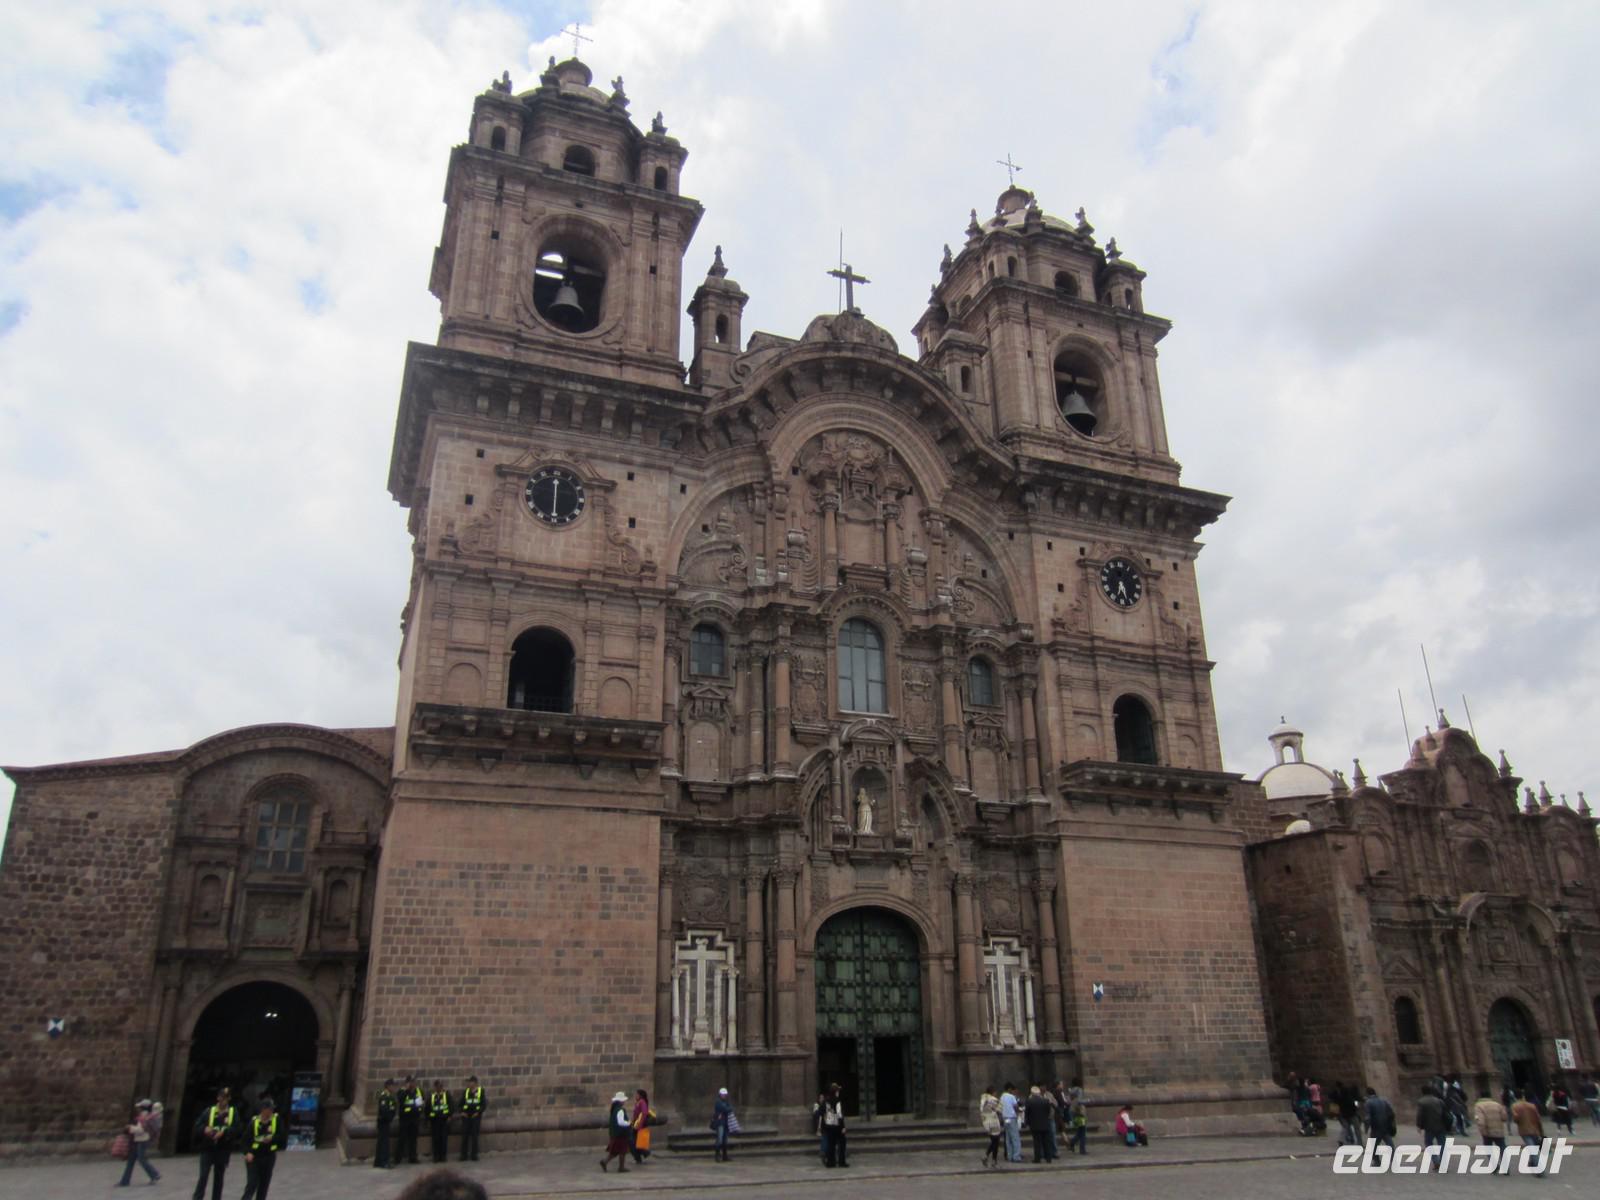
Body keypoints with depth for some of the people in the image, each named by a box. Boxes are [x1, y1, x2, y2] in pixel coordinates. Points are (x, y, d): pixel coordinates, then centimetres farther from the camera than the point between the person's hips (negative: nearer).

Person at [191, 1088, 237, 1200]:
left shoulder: (233, 1113, 3)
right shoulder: (208, 1111, 3)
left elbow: (236, 1130, -7)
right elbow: (197, 1126, 1)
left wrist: (223, 1132, -24)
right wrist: (205, 1129, -19)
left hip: (223, 1150, 1)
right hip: (207, 1149, -1)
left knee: (219, 1178, 10)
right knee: (203, 1176, -9)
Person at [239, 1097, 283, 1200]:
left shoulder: (276, 1119, -3)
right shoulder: (254, 1121, -5)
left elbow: (281, 1136, -5)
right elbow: (247, 1139, -7)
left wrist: (272, 1138, -25)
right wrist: (248, 1152, -23)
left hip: (269, 1156, 2)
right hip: (254, 1156, -2)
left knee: (264, 1184, 9)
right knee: (252, 1183, -10)